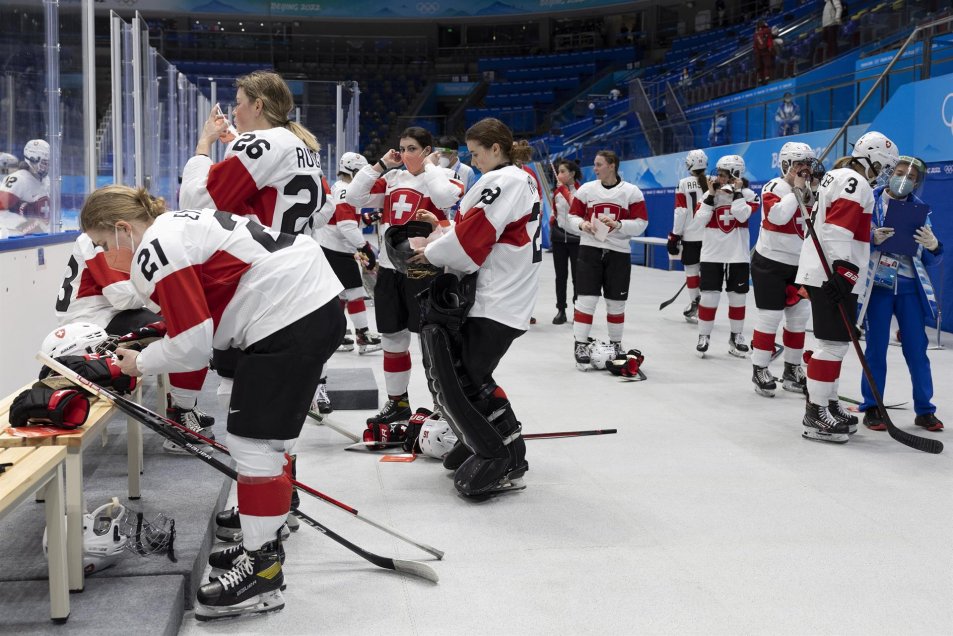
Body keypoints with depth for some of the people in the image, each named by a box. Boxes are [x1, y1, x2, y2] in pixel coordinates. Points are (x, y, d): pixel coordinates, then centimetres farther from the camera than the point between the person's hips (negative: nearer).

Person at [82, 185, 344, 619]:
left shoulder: (155, 253, -11)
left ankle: (262, 572, 2)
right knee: (265, 436, 18)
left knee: (253, 441, -5)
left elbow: (192, 346, -11)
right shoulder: (176, 223, 20)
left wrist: (141, 363, 6)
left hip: (290, 319, -11)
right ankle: (264, 544, 30)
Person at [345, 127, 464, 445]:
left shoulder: (441, 176, -3)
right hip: (389, 268, 6)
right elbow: (354, 197, 5)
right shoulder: (393, 179, 12)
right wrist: (380, 164, 3)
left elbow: (447, 197, -27)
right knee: (392, 339, 14)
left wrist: (430, 165, -11)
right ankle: (398, 403, 28)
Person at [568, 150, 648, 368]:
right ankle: (580, 346, 0)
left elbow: (641, 223, -4)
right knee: (586, 299, -6)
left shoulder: (632, 192, -3)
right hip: (590, 250, 0)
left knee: (616, 302, 10)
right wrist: (581, 224, -13)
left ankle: (616, 344, 26)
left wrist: (618, 224, -19)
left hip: (618, 253, 0)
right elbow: (572, 215, 9)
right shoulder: (586, 189, 2)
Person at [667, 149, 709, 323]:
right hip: (710, 235, 2)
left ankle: (695, 304, 11)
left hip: (690, 236, -2)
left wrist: (675, 235, -1)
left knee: (691, 269, 8)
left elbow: (681, 212, -8)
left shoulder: (684, 183, -6)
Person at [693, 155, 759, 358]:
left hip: (738, 256, 0)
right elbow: (699, 221, -9)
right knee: (708, 297, -2)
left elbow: (742, 215, -21)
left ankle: (736, 337, 23)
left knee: (737, 298, 9)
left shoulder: (748, 194, -2)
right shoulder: (709, 194, 2)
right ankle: (703, 336, 11)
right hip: (712, 255, 0)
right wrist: (711, 195, -11)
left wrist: (736, 192, -13)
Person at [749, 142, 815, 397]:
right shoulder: (775, 187, -11)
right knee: (770, 316, -6)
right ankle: (760, 371, 5)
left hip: (798, 265, 7)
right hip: (770, 263, -7)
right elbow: (777, 215, -30)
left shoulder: (809, 191, 12)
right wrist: (797, 190, -20)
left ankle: (792, 370, 21)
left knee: (799, 316, 9)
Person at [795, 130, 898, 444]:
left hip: (821, 273, 11)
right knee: (834, 343, -10)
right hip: (833, 275, -11)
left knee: (835, 343, 16)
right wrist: (844, 274, -27)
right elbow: (839, 230, -22)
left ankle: (828, 404, 22)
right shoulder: (855, 182, -11)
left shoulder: (837, 176, 21)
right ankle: (815, 415, -10)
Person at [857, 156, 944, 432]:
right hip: (877, 283, -3)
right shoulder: (870, 201, 0)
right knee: (876, 347, 0)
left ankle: (924, 410, 15)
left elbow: (932, 261, 9)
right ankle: (872, 408, 11)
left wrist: (933, 246, -13)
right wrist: (873, 238, -21)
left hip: (909, 286, 3)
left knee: (916, 349, 4)